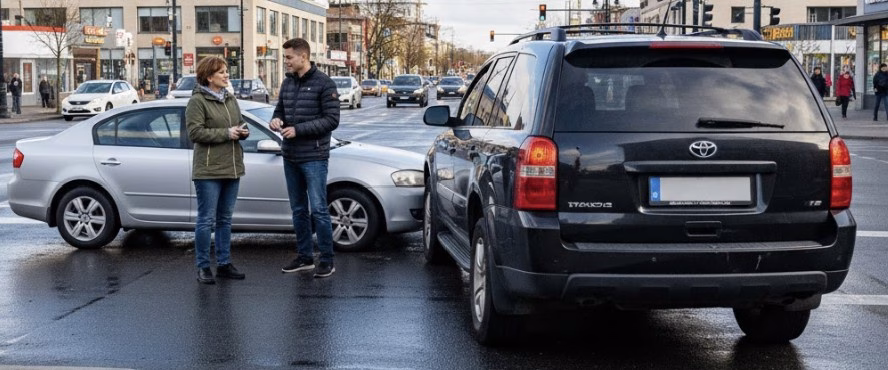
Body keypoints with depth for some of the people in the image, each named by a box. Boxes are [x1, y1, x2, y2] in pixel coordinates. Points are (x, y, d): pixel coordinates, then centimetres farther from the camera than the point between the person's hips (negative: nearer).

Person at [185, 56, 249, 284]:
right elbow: (195, 132, -16)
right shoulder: (197, 101, -8)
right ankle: (203, 267, 3)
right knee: (207, 220, -4)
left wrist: (243, 132, -2)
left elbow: (240, 124, 22)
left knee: (225, 219, 12)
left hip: (231, 167, 7)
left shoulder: (230, 99, 15)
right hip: (208, 171, -7)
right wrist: (226, 133, -17)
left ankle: (224, 264, 19)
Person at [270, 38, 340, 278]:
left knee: (318, 209, -6)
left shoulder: (324, 84, -9)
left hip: (314, 157, -7)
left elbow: (332, 120, -13)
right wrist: (276, 119, -5)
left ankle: (326, 260, 1)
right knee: (298, 210, 12)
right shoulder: (287, 83, 10)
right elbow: (280, 109, 20)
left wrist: (298, 129, -17)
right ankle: (304, 256, 22)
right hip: (290, 157, 7)